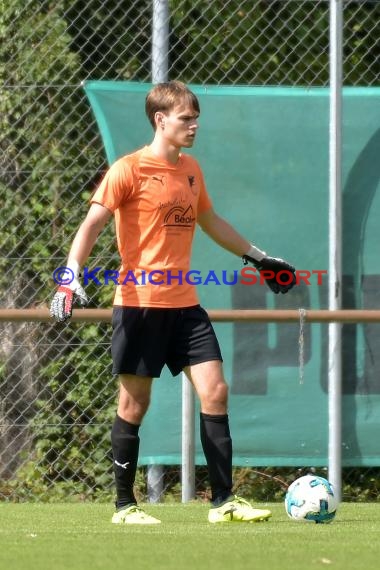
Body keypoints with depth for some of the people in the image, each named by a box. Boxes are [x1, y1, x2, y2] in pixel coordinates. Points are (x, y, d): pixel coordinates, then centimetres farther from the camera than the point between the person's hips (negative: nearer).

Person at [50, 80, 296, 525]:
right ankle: (125, 505, 11)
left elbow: (210, 222, 29)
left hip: (184, 305, 6)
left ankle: (222, 501, 0)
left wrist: (258, 258, 34)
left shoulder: (190, 170, 13)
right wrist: (71, 276, -23)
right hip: (139, 304, -6)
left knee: (214, 391, -3)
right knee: (135, 402, -1)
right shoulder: (129, 170, -7)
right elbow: (92, 224, -10)